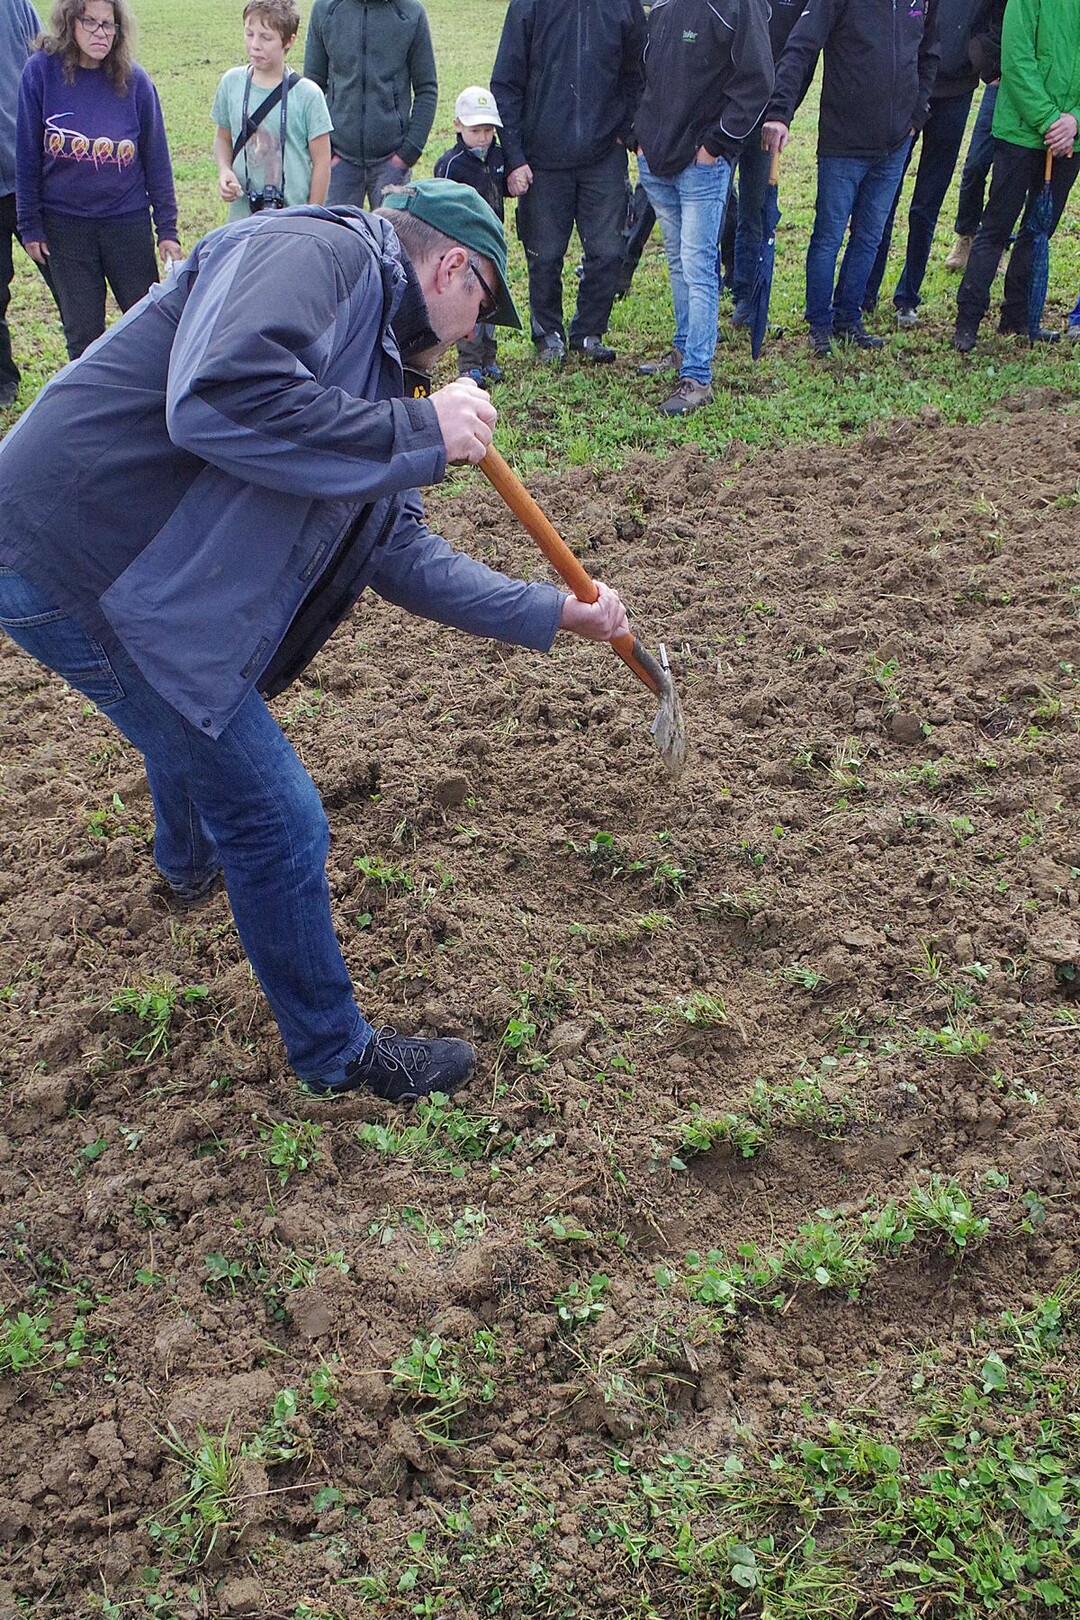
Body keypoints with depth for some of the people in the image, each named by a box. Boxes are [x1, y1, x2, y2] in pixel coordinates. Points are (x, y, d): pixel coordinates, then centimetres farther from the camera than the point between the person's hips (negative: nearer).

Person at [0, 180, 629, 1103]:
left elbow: (396, 551, 18)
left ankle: (190, 862, 69)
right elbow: (220, 396, -33)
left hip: (145, 568, 10)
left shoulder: (372, 353, 16)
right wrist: (422, 434, -22)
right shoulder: (317, 250, -13)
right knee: (277, 819, -2)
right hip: (76, 564, -10)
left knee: (199, 712, 38)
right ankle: (336, 1054, 18)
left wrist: (554, 613, 21)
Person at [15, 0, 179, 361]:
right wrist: (30, 225, -1)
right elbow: (28, 156, -2)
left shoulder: (134, 80, -6)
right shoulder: (41, 71, -7)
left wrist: (167, 229, 0)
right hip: (64, 225, 0)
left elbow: (156, 159, 1)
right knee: (82, 333, 7)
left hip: (127, 220, 0)